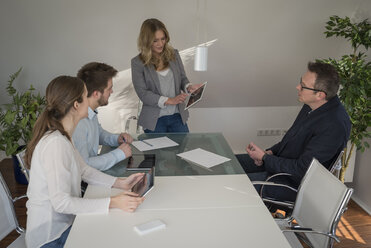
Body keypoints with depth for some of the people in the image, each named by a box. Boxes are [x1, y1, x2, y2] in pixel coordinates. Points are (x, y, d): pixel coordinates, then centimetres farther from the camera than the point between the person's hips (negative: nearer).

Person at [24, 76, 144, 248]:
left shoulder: (61, 135, 2)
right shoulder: (56, 143, -28)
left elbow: (83, 169, 7)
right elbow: (61, 202, -29)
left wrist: (121, 183, -3)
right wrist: (113, 202, -30)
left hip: (64, 221, 8)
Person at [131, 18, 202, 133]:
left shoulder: (174, 54, 5)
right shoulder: (138, 63, -7)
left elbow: (182, 78, 10)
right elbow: (143, 93, -12)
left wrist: (189, 87, -14)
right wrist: (169, 100, -21)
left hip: (178, 116, 3)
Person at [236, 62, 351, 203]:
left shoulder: (334, 126, -30)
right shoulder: (312, 106, -1)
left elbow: (301, 169, -27)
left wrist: (264, 157, -17)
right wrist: (270, 152, 0)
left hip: (296, 182, -9)